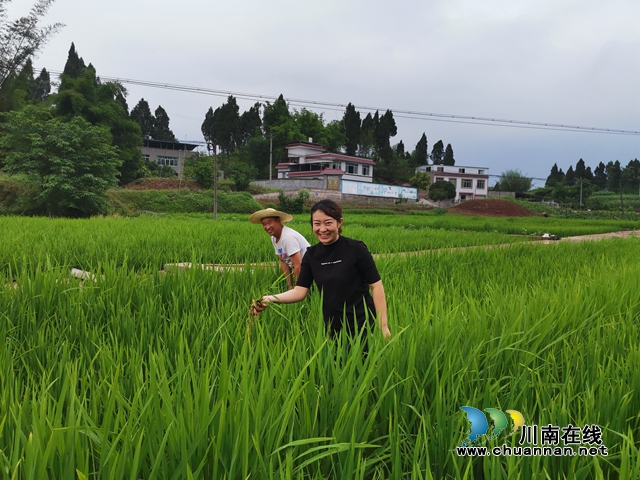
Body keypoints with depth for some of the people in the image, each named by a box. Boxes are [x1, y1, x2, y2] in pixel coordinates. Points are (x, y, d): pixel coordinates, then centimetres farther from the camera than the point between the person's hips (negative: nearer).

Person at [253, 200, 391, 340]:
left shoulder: (355, 249, -12)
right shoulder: (311, 255, 0)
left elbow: (376, 286, -10)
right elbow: (300, 291, -4)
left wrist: (383, 325, -13)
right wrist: (270, 299, -21)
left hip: (362, 327, -4)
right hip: (333, 329, 4)